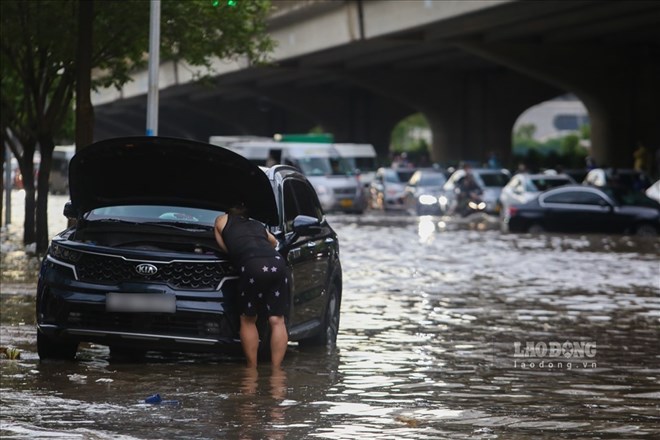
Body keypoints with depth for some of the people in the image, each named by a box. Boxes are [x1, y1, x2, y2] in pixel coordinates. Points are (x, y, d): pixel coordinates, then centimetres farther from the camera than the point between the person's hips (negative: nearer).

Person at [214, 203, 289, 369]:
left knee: (248, 320, 11)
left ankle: (252, 368, 10)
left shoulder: (222, 221, 27)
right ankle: (276, 368, 2)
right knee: (277, 320, 6)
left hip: (252, 265, -4)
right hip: (277, 261, 4)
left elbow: (225, 248, 29)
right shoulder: (258, 225, 36)